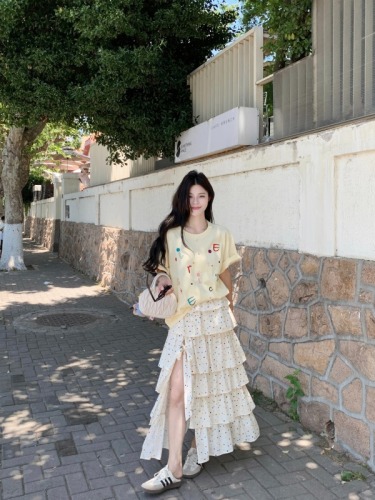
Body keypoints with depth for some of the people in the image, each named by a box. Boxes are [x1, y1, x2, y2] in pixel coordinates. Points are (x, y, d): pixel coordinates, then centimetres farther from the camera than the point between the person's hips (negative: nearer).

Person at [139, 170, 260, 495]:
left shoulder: (220, 235, 1)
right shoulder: (171, 235, -3)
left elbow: (225, 275, 11)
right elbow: (163, 276, 1)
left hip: (215, 317, 1)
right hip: (185, 319, -1)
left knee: (211, 385, 12)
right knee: (177, 391, -4)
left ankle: (201, 447, 33)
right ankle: (174, 468, 4)